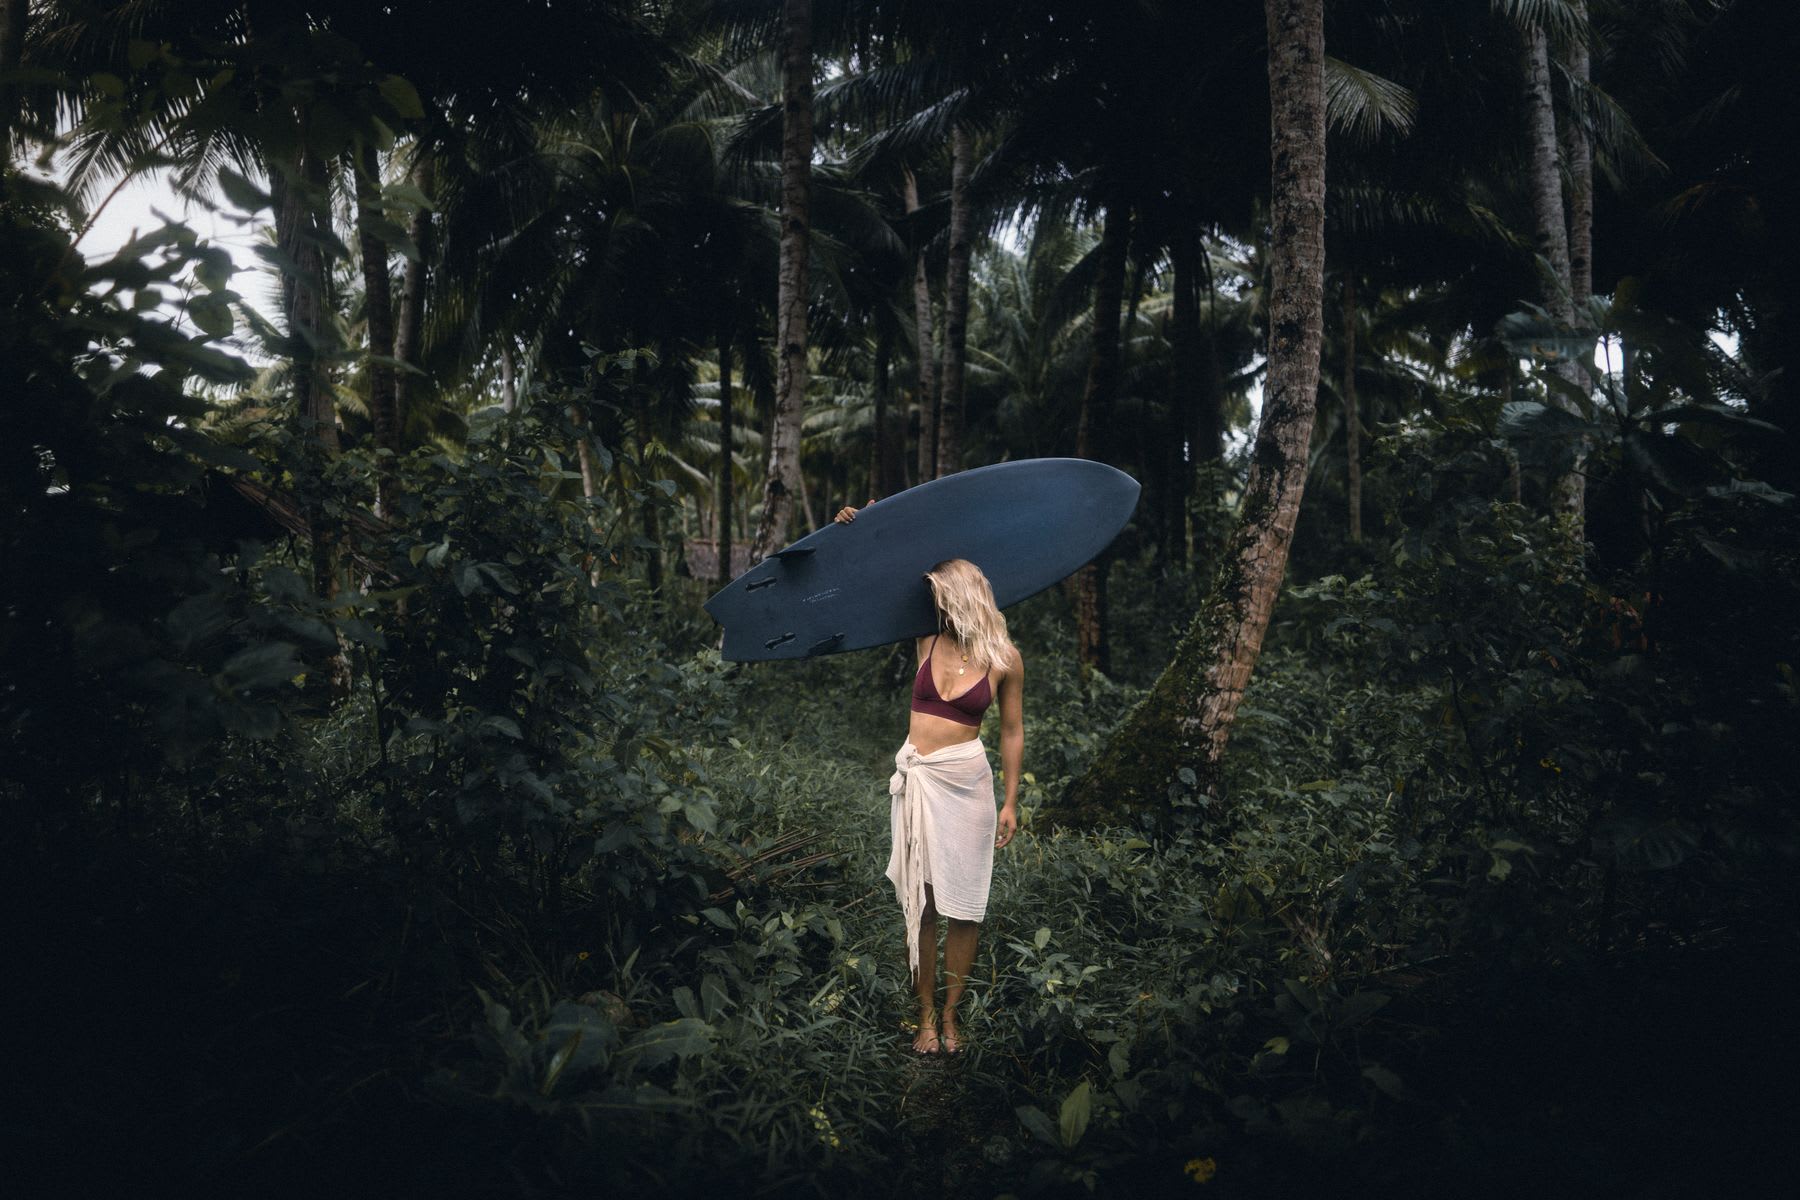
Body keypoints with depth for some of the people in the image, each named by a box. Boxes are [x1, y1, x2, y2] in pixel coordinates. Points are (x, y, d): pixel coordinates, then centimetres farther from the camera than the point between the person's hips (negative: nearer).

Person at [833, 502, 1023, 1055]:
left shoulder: (1003, 658, -3)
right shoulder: (927, 638, 3)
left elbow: (1011, 731, 4)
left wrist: (1010, 802, 3)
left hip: (965, 780, -2)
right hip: (915, 777, 2)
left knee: (963, 903, 3)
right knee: (920, 901, 5)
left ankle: (950, 1014, 18)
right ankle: (926, 1015, 15)